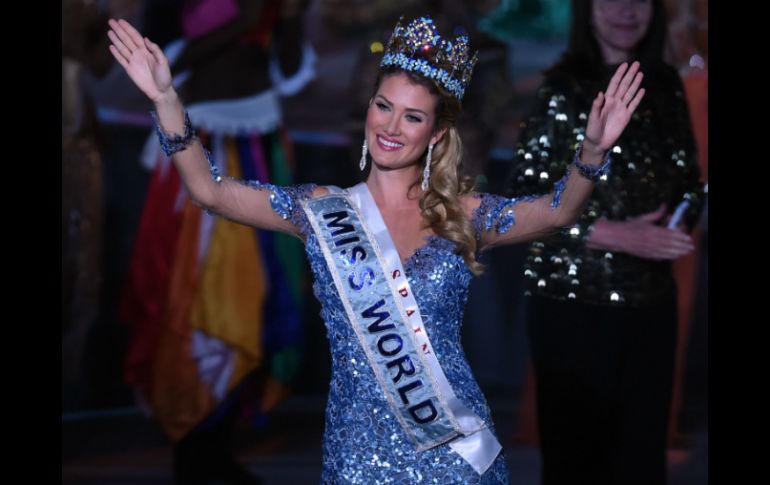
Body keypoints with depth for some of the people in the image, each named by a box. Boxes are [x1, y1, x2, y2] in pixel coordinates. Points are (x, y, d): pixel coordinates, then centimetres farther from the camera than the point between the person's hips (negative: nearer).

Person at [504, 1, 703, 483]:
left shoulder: (665, 86, 7)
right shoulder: (564, 91, -9)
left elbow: (688, 182, 16)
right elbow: (524, 201, -13)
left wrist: (676, 226, -6)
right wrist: (618, 235, -19)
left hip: (652, 300, 5)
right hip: (574, 303, -5)